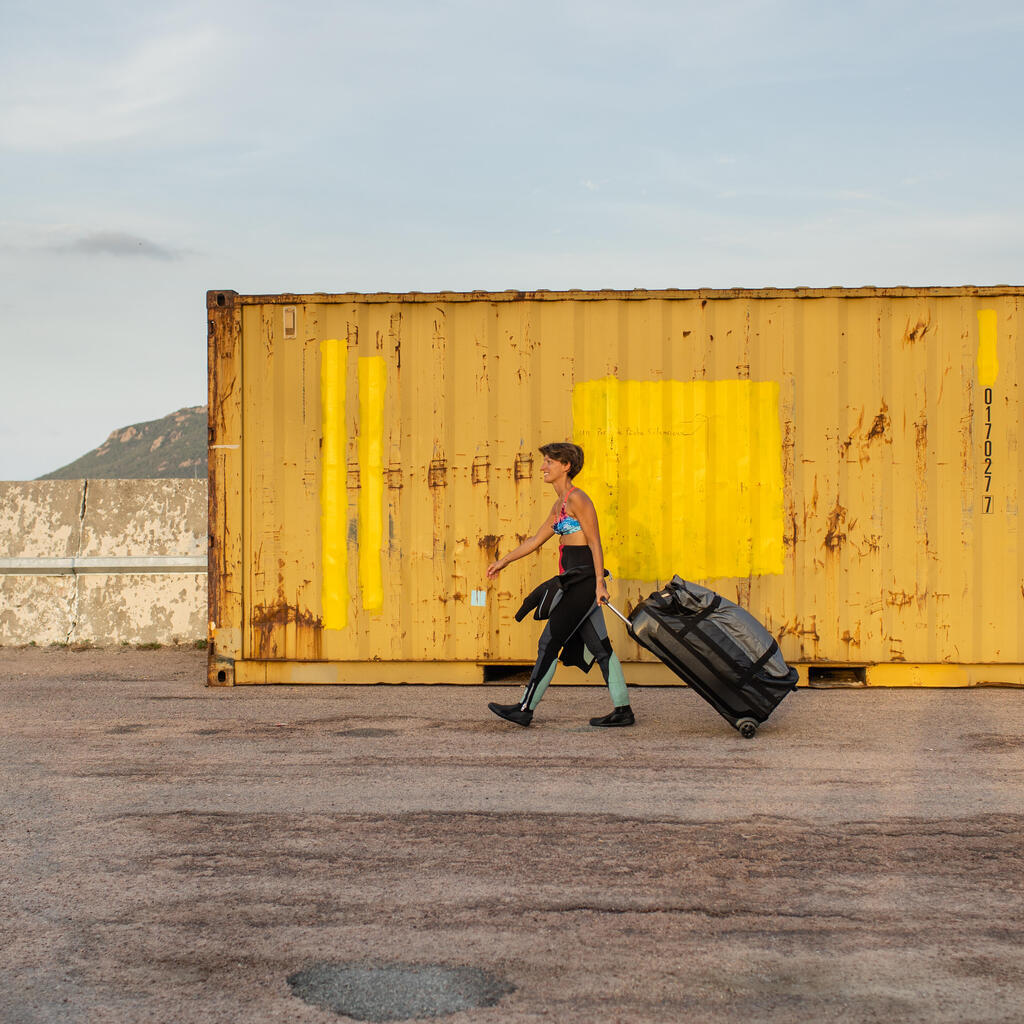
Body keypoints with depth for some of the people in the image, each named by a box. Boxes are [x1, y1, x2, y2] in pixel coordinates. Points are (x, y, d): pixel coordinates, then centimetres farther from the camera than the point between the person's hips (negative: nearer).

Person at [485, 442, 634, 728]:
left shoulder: (577, 499, -11)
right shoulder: (559, 505, 17)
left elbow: (595, 543, -15)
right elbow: (537, 539, 25)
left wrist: (599, 583, -20)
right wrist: (504, 561, 27)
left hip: (583, 579, -9)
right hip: (574, 581, 9)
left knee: (549, 643, -5)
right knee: (599, 646, 8)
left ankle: (525, 709, 0)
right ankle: (623, 710, 10)